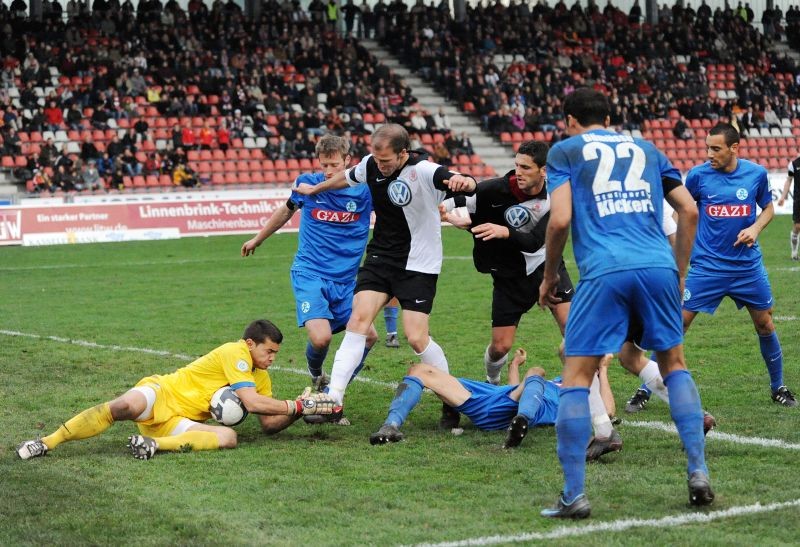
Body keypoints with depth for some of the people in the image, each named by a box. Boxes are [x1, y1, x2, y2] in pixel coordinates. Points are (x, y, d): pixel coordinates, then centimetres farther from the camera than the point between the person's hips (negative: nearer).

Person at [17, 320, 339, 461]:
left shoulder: (261, 378, 16)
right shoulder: (235, 352, -9)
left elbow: (270, 424, 14)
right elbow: (252, 403, -19)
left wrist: (300, 410, -1)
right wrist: (299, 406, -13)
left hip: (179, 422, 6)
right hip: (161, 395, -6)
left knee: (228, 437, -23)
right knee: (126, 406, -39)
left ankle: (156, 444, -32)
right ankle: (47, 442, -29)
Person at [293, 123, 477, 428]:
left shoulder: (423, 172, -21)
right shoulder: (371, 165, -3)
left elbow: (471, 186, -32)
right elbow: (347, 178, 21)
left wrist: (463, 181, -56)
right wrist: (315, 189, 37)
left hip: (418, 263, -5)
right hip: (380, 256, 5)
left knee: (416, 337, -10)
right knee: (359, 317, -11)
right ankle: (333, 398, -13)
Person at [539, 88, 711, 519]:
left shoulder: (564, 151, 12)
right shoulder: (643, 149, 24)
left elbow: (560, 220, -1)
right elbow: (689, 211, 18)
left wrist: (549, 276, 13)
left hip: (604, 273, -4)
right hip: (658, 267, 4)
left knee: (576, 379, 3)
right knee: (674, 365, 20)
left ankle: (574, 495, -2)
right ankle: (699, 474, 13)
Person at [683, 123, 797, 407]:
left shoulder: (756, 173, -2)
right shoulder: (698, 174, -6)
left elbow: (768, 208, 12)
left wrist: (755, 228, -7)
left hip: (748, 265, 2)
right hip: (706, 265, -2)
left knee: (765, 325, 9)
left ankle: (778, 387, 30)